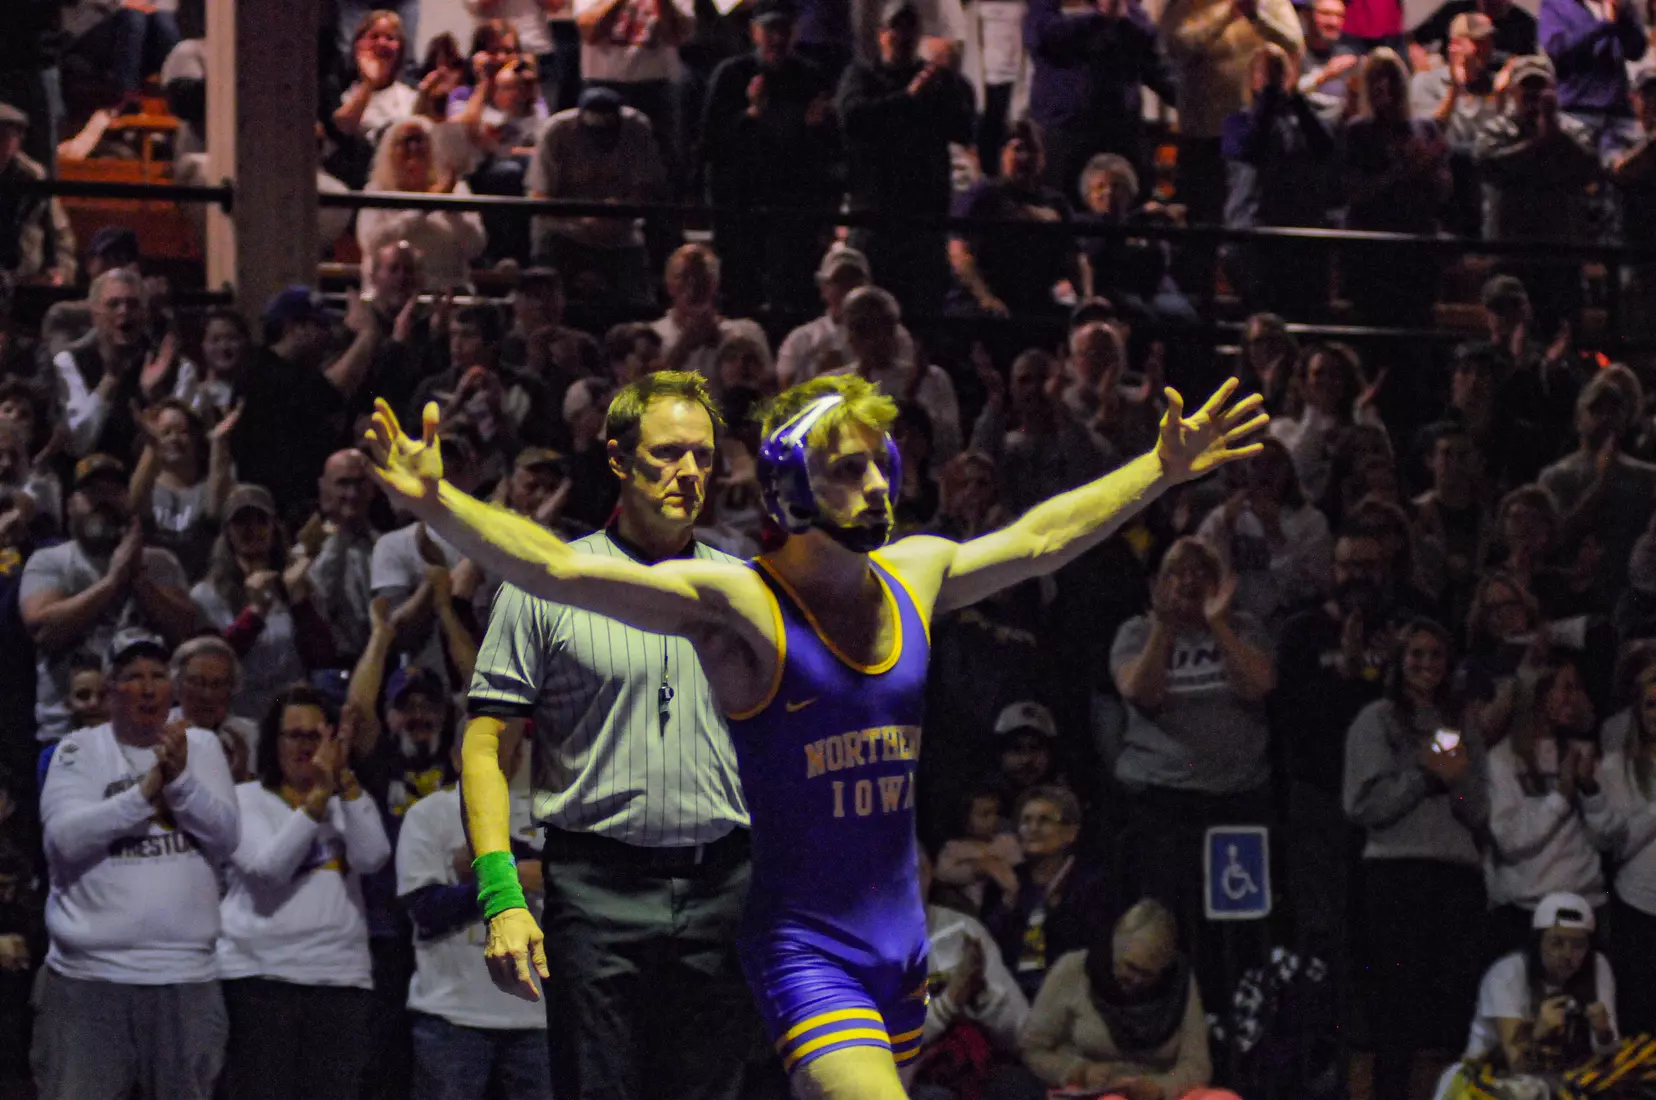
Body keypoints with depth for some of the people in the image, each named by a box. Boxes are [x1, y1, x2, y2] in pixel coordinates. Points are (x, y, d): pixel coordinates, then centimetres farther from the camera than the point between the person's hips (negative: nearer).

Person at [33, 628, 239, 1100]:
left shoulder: (201, 747, 10)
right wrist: (144, 791, -19)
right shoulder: (80, 751, 3)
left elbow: (226, 838, 0)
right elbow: (65, 838, -11)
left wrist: (180, 779, -15)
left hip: (185, 975, 2)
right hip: (89, 973, -2)